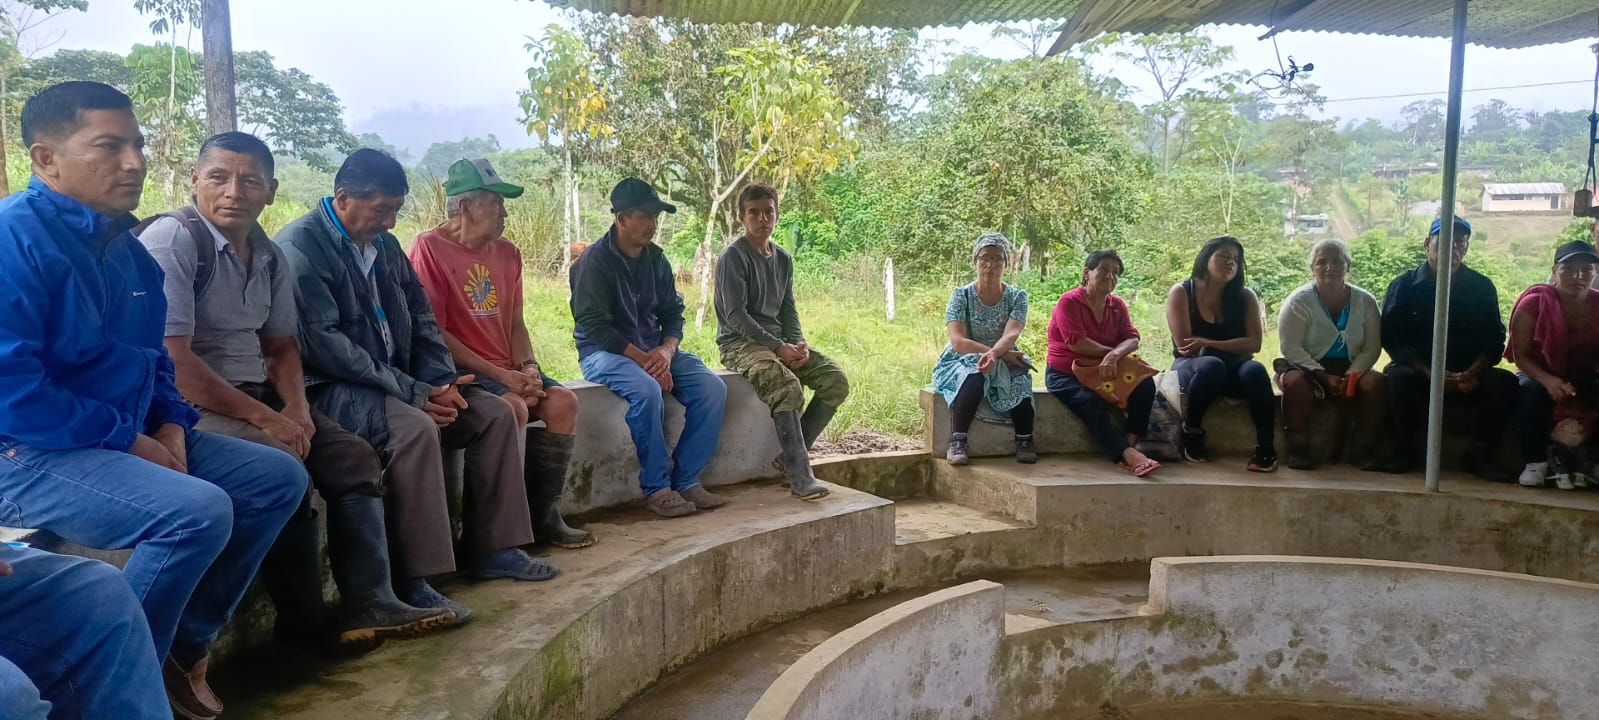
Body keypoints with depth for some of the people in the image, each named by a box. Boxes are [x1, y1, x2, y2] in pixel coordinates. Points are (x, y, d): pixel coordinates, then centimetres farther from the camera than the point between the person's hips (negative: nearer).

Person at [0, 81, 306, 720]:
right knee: (199, 511, -31)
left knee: (279, 478, 7)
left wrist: (170, 426, 1)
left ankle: (187, 643, 11)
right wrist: (128, 441, -18)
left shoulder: (125, 246, 12)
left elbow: (154, 360, 20)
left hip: (131, 440, 10)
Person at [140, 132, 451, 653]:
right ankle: (305, 628, -13)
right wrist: (263, 416, -21)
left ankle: (369, 606, -5)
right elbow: (172, 361, -21)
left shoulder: (269, 257, 9)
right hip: (189, 404, -8)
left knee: (354, 457, -5)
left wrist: (295, 405, -2)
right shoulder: (174, 240, -14)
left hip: (254, 394, 8)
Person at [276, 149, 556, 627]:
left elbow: (421, 319, 14)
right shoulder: (301, 245, -13)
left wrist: (441, 384, -5)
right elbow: (323, 343, -22)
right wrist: (414, 393, -22)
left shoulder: (385, 245, 13)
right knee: (414, 427, -35)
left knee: (496, 412, -2)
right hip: (330, 388, -9)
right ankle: (414, 581, -29)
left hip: (397, 382, 9)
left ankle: (495, 548, 3)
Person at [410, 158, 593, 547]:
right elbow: (433, 332, -14)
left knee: (562, 401, -15)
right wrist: (499, 375, -17)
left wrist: (528, 368, -5)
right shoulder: (430, 248, -9)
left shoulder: (506, 252, 13)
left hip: (507, 370, 7)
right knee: (512, 407, -31)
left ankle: (543, 514, -8)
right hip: (458, 370, -7)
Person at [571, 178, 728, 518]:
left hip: (652, 350, 7)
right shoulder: (595, 260, -12)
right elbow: (593, 326, -18)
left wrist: (666, 351, -13)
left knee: (712, 387, -14)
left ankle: (686, 480, -8)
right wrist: (641, 359, -23)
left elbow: (673, 313, 9)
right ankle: (656, 488, -21)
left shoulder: (656, 259, 8)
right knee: (647, 390, -36)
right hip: (604, 352, -6)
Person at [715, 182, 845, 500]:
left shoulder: (782, 259, 14)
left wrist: (798, 344, -5)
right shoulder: (734, 258, -9)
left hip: (778, 340, 8)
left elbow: (788, 309, 15)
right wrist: (779, 348, -20)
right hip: (740, 343, -7)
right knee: (787, 386, -34)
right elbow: (736, 316, -15)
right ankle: (800, 477, -30)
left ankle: (793, 454, -3)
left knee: (836, 381, -11)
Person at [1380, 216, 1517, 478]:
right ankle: (1403, 451, -18)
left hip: (1468, 374, 2)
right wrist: (1429, 373, -20)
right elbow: (1392, 338, -6)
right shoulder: (1404, 285, 2)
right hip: (1417, 369, -2)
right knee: (1398, 376, -35)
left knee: (1504, 382, -25)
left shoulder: (1482, 287, 8)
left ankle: (1479, 454, -12)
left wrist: (1474, 373, -19)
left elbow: (1494, 341, 3)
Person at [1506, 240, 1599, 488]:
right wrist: (1548, 380, -31)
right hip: (1540, 376, -1)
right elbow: (1521, 354, -11)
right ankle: (1536, 462, -23)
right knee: (1532, 392, -36)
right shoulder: (1534, 302, -8)